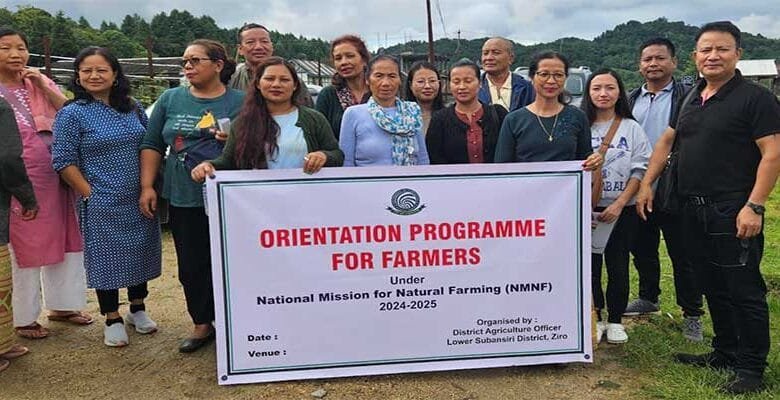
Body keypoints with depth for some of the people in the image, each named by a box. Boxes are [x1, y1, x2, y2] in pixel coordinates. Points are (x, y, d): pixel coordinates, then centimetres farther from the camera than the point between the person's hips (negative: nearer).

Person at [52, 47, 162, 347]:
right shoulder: (72, 114, -6)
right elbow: (63, 160, -8)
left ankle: (137, 309, 34)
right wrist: (90, 194, -12)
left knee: (141, 252, 14)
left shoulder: (133, 109, 6)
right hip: (102, 206, -4)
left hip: (139, 200, 5)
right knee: (106, 258, 5)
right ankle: (112, 320, 22)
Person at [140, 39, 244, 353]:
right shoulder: (171, 99, 9)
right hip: (183, 199, 3)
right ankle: (202, 324, 26)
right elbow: (152, 145, 10)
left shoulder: (241, 102, 1)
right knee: (191, 265, 9)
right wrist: (147, 186, 3)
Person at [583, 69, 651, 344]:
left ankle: (615, 321, 20)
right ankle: (595, 319, 19)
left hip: (622, 210, 0)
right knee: (589, 265, 4)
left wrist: (619, 204, -12)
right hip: (587, 209, 0)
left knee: (618, 266, 5)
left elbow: (640, 170, -2)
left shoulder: (631, 128, 3)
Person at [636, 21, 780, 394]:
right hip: (694, 210, 7)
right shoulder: (692, 99, 14)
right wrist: (646, 183, 15)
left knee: (744, 291, 0)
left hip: (734, 213, -7)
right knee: (712, 287, 16)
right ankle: (724, 352, 30)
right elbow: (666, 141, 23)